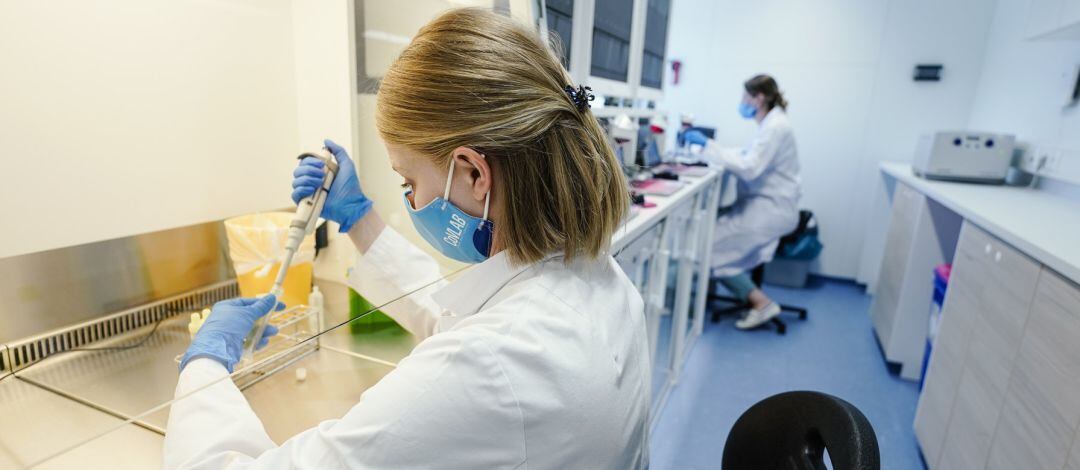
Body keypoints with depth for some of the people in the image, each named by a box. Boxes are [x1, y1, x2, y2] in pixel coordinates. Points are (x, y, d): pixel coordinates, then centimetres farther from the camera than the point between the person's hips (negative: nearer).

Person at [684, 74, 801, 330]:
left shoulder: (775, 127, -18)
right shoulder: (770, 124, 12)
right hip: (764, 203, 10)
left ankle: (762, 303, -1)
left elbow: (749, 168, -26)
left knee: (713, 247, -10)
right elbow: (749, 157, 19)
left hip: (771, 209, -10)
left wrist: (708, 145, -24)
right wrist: (709, 147, 12)